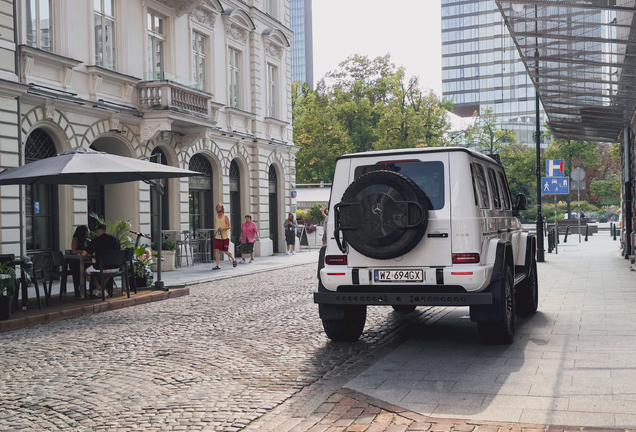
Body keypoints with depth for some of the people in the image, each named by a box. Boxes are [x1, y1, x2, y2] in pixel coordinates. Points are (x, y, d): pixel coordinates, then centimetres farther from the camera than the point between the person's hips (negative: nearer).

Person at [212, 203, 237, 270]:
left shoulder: (225, 216, -5)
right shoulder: (216, 217, 10)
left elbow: (229, 226, -9)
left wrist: (223, 228, -24)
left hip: (225, 237, -4)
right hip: (217, 236, 4)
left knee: (226, 251, 0)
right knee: (216, 250, -7)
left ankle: (233, 259, 27)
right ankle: (217, 266, -4)